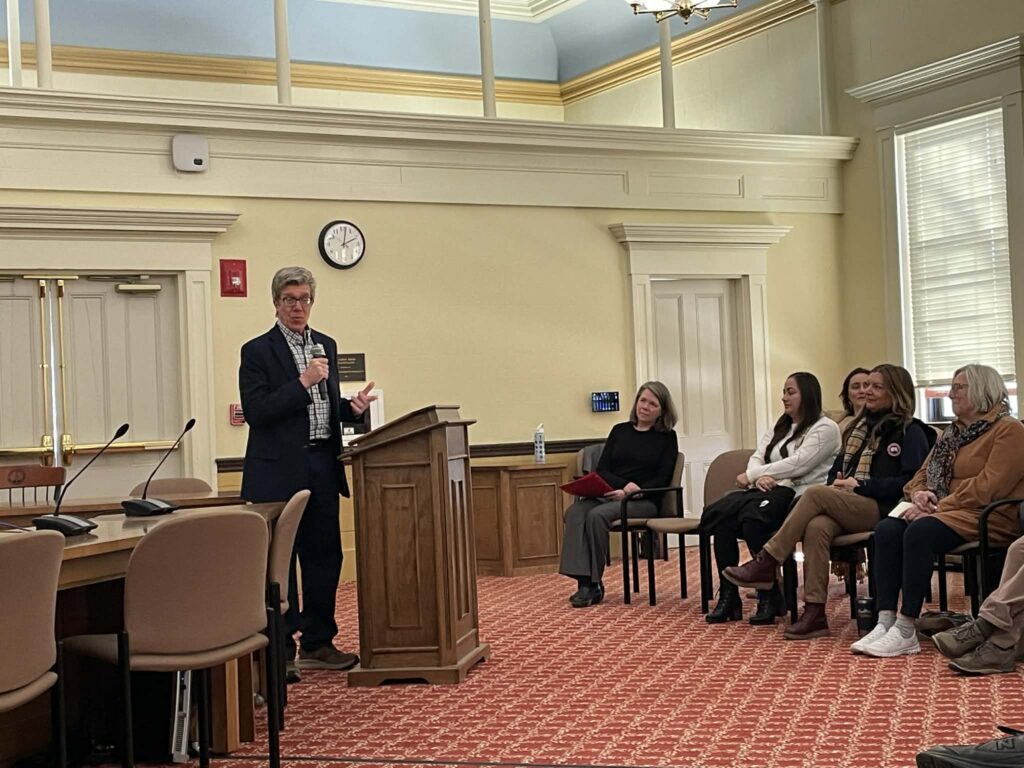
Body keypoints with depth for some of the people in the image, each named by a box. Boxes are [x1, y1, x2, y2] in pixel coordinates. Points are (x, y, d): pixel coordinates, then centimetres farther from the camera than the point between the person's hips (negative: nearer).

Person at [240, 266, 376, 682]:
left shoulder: (326, 346, 15)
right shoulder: (258, 351, -5)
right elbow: (255, 412, -14)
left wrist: (352, 407, 2)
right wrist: (303, 382, -19)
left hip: (322, 468, 6)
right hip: (280, 472, -6)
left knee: (324, 556, 9)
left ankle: (317, 644, 20)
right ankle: (279, 651, 6)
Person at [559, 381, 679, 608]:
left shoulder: (667, 437, 8)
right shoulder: (620, 431, 17)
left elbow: (662, 479, -2)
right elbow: (601, 470, 9)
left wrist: (629, 493, -16)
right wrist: (626, 485, -11)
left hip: (644, 501, -4)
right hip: (610, 494, 4)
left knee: (597, 515, -32)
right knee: (575, 512, -29)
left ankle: (594, 583, -22)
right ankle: (584, 581, -36)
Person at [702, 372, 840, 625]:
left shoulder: (825, 428, 1)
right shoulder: (779, 428, 27)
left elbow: (797, 464, -12)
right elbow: (757, 458, 16)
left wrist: (751, 475, -7)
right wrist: (759, 477, -9)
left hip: (799, 493, -7)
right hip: (768, 490, 7)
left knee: (753, 516, -36)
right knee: (719, 513, -24)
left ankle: (770, 597, -24)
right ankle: (728, 596, -22)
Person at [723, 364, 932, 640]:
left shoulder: (910, 432, 2)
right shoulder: (860, 427, 25)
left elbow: (911, 482, -10)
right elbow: (837, 468, 28)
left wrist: (861, 485, -13)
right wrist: (837, 483, 3)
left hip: (882, 510, -5)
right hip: (844, 509, 6)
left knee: (815, 494, -28)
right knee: (817, 526, -31)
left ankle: (766, 564, -24)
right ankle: (814, 614, -36)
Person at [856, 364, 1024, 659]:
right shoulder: (953, 431, 23)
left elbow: (988, 487, -16)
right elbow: (925, 472, 21)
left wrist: (939, 507, -20)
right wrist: (919, 493, -3)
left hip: (989, 516, -8)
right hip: (945, 512, 8)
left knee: (920, 532, -34)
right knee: (886, 529, -20)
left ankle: (906, 631, -33)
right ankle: (885, 623, -29)